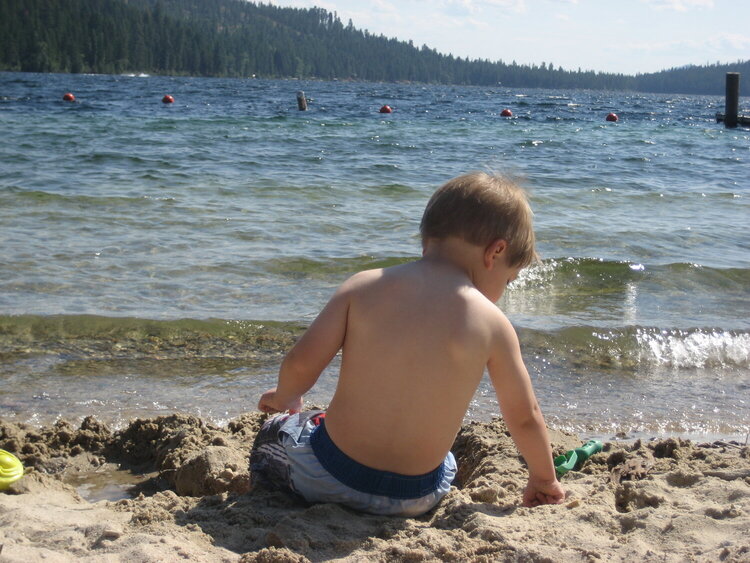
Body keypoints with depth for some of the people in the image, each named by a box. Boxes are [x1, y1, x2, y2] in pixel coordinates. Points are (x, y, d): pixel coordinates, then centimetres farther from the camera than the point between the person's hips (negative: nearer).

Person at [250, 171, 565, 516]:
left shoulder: (364, 286, -5)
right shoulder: (491, 324, -6)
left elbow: (301, 363, -7)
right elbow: (524, 417, 3)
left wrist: (285, 398, 16)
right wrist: (544, 480, 22)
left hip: (326, 477, 0)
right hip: (414, 500, 0)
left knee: (274, 432, 30)